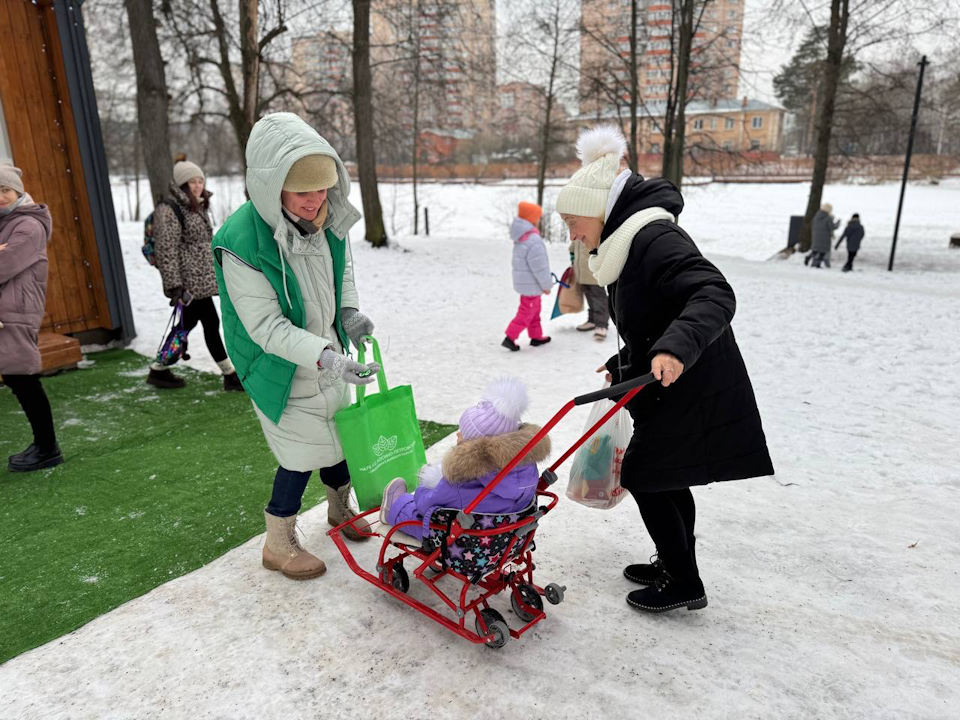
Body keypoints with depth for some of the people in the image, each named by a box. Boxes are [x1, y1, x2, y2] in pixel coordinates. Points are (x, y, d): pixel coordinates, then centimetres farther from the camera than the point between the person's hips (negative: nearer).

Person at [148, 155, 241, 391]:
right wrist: (174, 286, -21)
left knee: (187, 324, 13)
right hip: (190, 282, -9)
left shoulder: (198, 208, 15)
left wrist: (215, 272, 25)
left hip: (202, 280, 9)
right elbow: (166, 252, -18)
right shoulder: (169, 211, -14)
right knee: (211, 324, -4)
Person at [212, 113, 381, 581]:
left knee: (337, 436, 21)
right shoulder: (241, 243, -30)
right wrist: (327, 358, -39)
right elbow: (267, 327, -29)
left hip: (329, 357, 7)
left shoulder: (328, 219, -11)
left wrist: (349, 310, -6)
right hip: (282, 370, -6)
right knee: (302, 455, 3)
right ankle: (278, 546, 27)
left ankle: (340, 510, 48)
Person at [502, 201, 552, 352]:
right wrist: (546, 285, -10)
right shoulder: (534, 240, -26)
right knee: (526, 313, -1)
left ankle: (536, 336, 29)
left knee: (534, 311, 20)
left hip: (525, 282, 10)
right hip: (531, 285, -10)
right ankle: (510, 338, 0)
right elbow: (540, 267, -22)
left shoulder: (521, 238, 6)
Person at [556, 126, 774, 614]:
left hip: (691, 390, -10)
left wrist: (675, 347, -49)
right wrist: (625, 365, 26)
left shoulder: (653, 238, -21)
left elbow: (715, 294, -34)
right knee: (667, 478, 18)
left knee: (643, 477, -1)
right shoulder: (627, 245, 12)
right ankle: (675, 565, 36)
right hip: (676, 387, 10)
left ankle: (684, 583, 16)